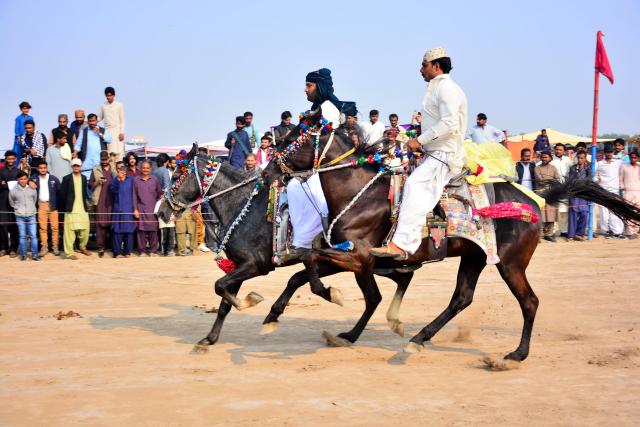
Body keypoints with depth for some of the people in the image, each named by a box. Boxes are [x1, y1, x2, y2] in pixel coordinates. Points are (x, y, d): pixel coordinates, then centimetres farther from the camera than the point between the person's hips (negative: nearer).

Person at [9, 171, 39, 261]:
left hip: (31, 215, 1)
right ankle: (23, 254, 12)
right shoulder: (13, 191, -2)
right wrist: (18, 208, 6)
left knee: (33, 236, -2)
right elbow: (11, 202, 12)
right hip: (20, 216, -1)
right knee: (22, 236, 4)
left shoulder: (32, 189, 2)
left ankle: (34, 254, 4)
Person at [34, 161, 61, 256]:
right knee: (42, 227, 2)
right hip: (41, 205, 1)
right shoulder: (35, 179, 5)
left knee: (55, 226, -1)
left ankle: (55, 246, 6)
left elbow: (59, 192, 2)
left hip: (52, 205, -1)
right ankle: (44, 247, 6)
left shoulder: (54, 179, 2)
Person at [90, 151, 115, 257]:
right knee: (100, 222, -5)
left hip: (112, 200, 1)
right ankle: (100, 247, -4)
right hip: (100, 200, -1)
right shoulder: (95, 170, 12)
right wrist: (97, 182, -7)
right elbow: (90, 185, 10)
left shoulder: (114, 170, 15)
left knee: (111, 222, -1)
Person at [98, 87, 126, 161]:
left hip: (117, 131, -3)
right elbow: (100, 117, 15)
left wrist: (122, 133, -7)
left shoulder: (119, 105, 0)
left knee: (118, 151, -8)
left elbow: (122, 120, 0)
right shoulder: (103, 106, 8)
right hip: (106, 131, 3)